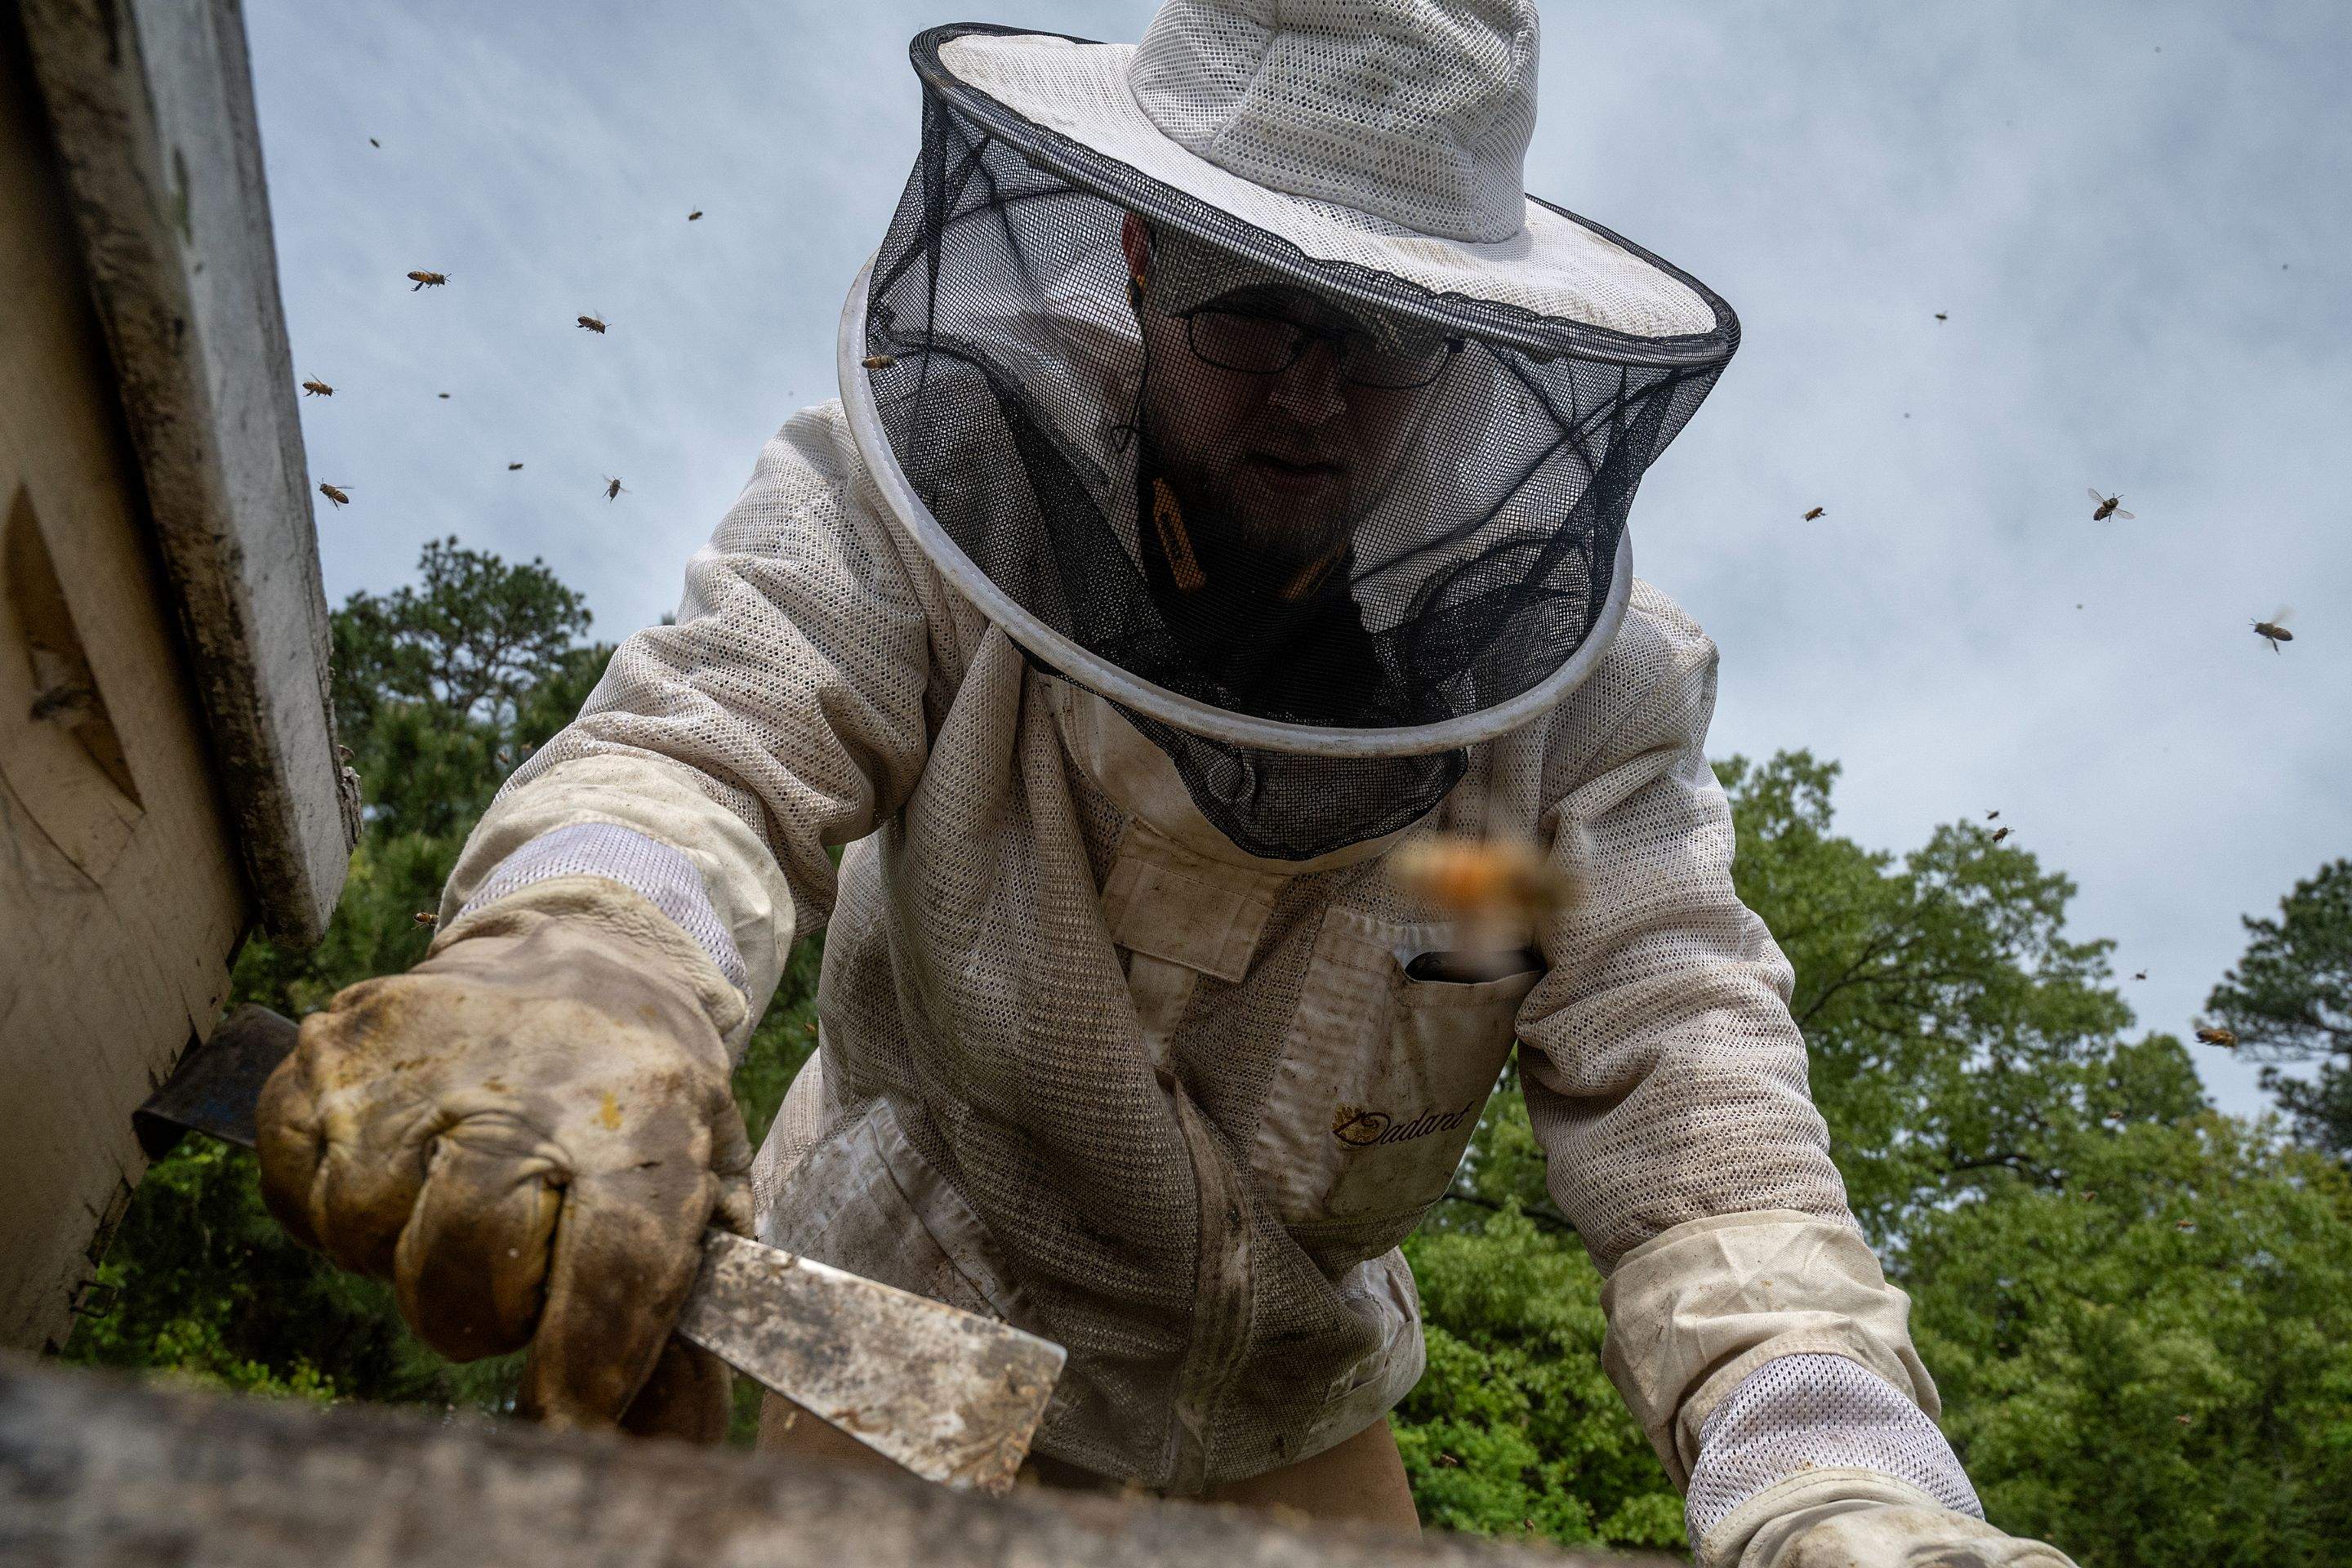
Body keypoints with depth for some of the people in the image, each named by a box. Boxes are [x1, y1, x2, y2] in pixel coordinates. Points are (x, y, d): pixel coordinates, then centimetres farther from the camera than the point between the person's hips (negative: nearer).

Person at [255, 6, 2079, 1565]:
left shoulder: (1582, 674, -17)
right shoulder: (933, 490, -20)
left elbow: (1685, 1079, -24)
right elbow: (715, 735, -34)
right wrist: (575, 977, -57)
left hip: (1289, 1409, 2)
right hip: (905, 1341, -1)